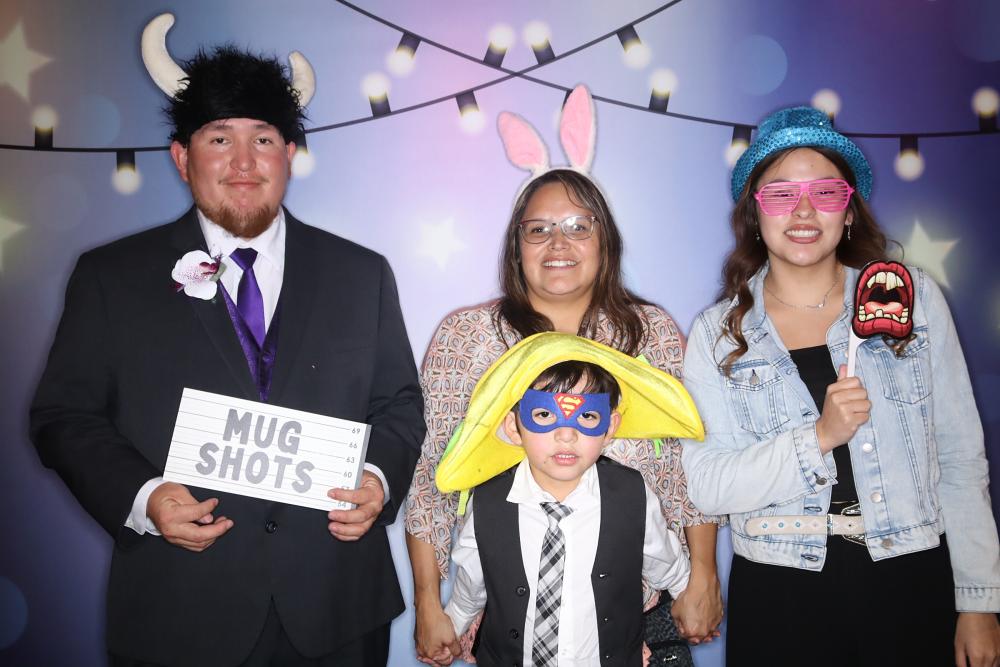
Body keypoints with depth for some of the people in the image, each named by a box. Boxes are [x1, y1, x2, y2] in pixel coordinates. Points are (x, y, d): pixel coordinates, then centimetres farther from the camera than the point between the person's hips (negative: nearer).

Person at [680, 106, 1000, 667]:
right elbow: (707, 487, -10)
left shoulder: (913, 298, -1)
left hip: (913, 584, 1)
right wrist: (819, 438, -21)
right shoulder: (718, 334, -3)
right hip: (778, 597, 0)